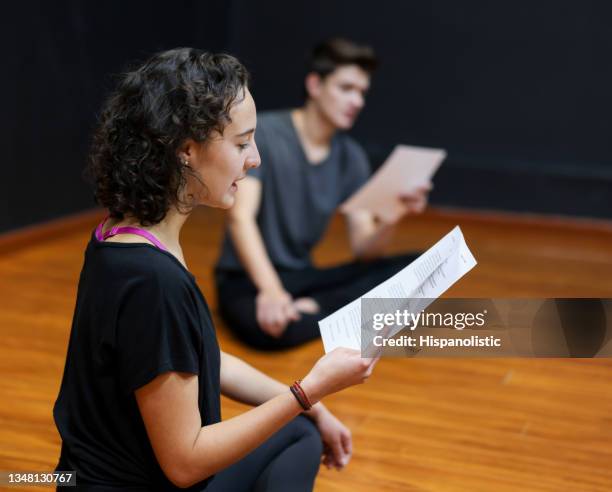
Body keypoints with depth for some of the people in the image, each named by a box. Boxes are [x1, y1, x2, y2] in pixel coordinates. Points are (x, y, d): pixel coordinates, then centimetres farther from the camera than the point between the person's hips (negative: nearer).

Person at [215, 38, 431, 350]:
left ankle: (312, 310, -20)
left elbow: (363, 248, -1)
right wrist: (270, 289, -39)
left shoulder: (352, 157, 4)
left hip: (302, 277, 6)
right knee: (271, 327, -41)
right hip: (247, 280, -6)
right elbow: (240, 216, -24)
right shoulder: (263, 133, -12)